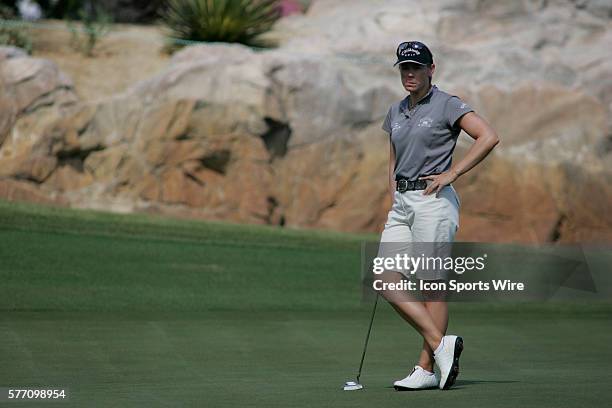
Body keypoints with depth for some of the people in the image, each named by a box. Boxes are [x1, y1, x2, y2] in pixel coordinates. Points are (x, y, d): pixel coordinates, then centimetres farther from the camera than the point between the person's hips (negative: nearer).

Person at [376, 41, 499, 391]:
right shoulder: (396, 112, 16)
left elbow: (489, 137, -15)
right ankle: (440, 344, 3)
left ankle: (426, 369, 1)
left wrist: (452, 174, -15)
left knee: (431, 283, -5)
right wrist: (394, 201, 14)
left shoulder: (446, 105, -5)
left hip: (434, 200, -7)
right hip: (402, 203, 8)